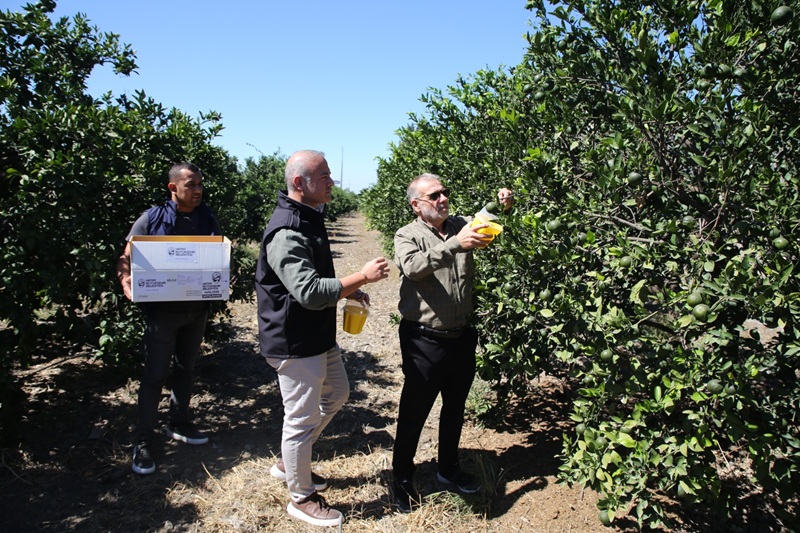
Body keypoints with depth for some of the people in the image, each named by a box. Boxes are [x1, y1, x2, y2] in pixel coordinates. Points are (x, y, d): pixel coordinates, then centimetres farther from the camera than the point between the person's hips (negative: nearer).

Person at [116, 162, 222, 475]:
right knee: (155, 374, -1)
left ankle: (179, 424, 35)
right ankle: (143, 442, 12)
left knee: (186, 368, 17)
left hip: (197, 308, 4)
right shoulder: (153, 219, -7)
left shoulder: (208, 219, 4)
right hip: (162, 309, -4)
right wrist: (128, 285, -23)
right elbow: (126, 259, -5)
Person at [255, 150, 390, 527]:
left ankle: (288, 463, 39)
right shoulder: (285, 233, -25)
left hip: (319, 336, 10)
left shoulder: (309, 219, 8)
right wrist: (361, 277, -26)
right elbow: (309, 292, -32)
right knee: (302, 418, 5)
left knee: (337, 393, 24)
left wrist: (348, 290, 10)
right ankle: (301, 498, 27)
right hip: (295, 344, -10)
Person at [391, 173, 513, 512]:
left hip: (462, 338, 5)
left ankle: (448, 469, 41)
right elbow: (413, 267, -27)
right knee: (414, 411, 7)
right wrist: (454, 244, -37)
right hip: (424, 341, -5)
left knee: (455, 407, 20)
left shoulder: (462, 225, 7)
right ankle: (402, 478, 28)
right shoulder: (407, 236, -7)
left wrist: (502, 207, -22)